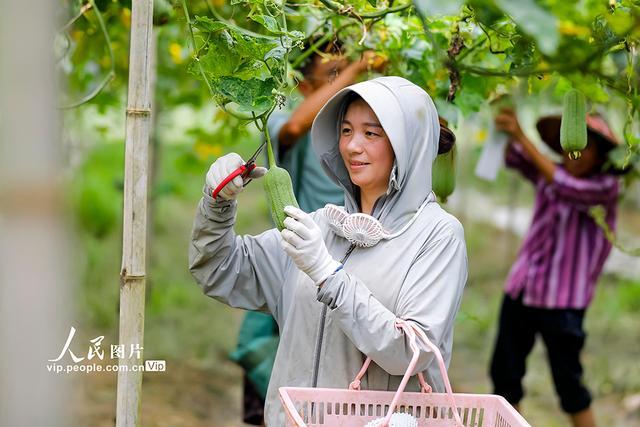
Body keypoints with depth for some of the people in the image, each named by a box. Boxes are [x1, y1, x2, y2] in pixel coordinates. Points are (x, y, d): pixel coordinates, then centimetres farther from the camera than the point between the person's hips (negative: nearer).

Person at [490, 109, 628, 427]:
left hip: (562, 300, -5)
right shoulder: (552, 172, 7)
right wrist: (510, 130, -25)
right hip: (521, 289, 6)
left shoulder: (605, 186, -10)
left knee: (568, 383, 2)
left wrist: (523, 137, -29)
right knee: (503, 373, 7)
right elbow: (514, 158, -3)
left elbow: (566, 188, -26)